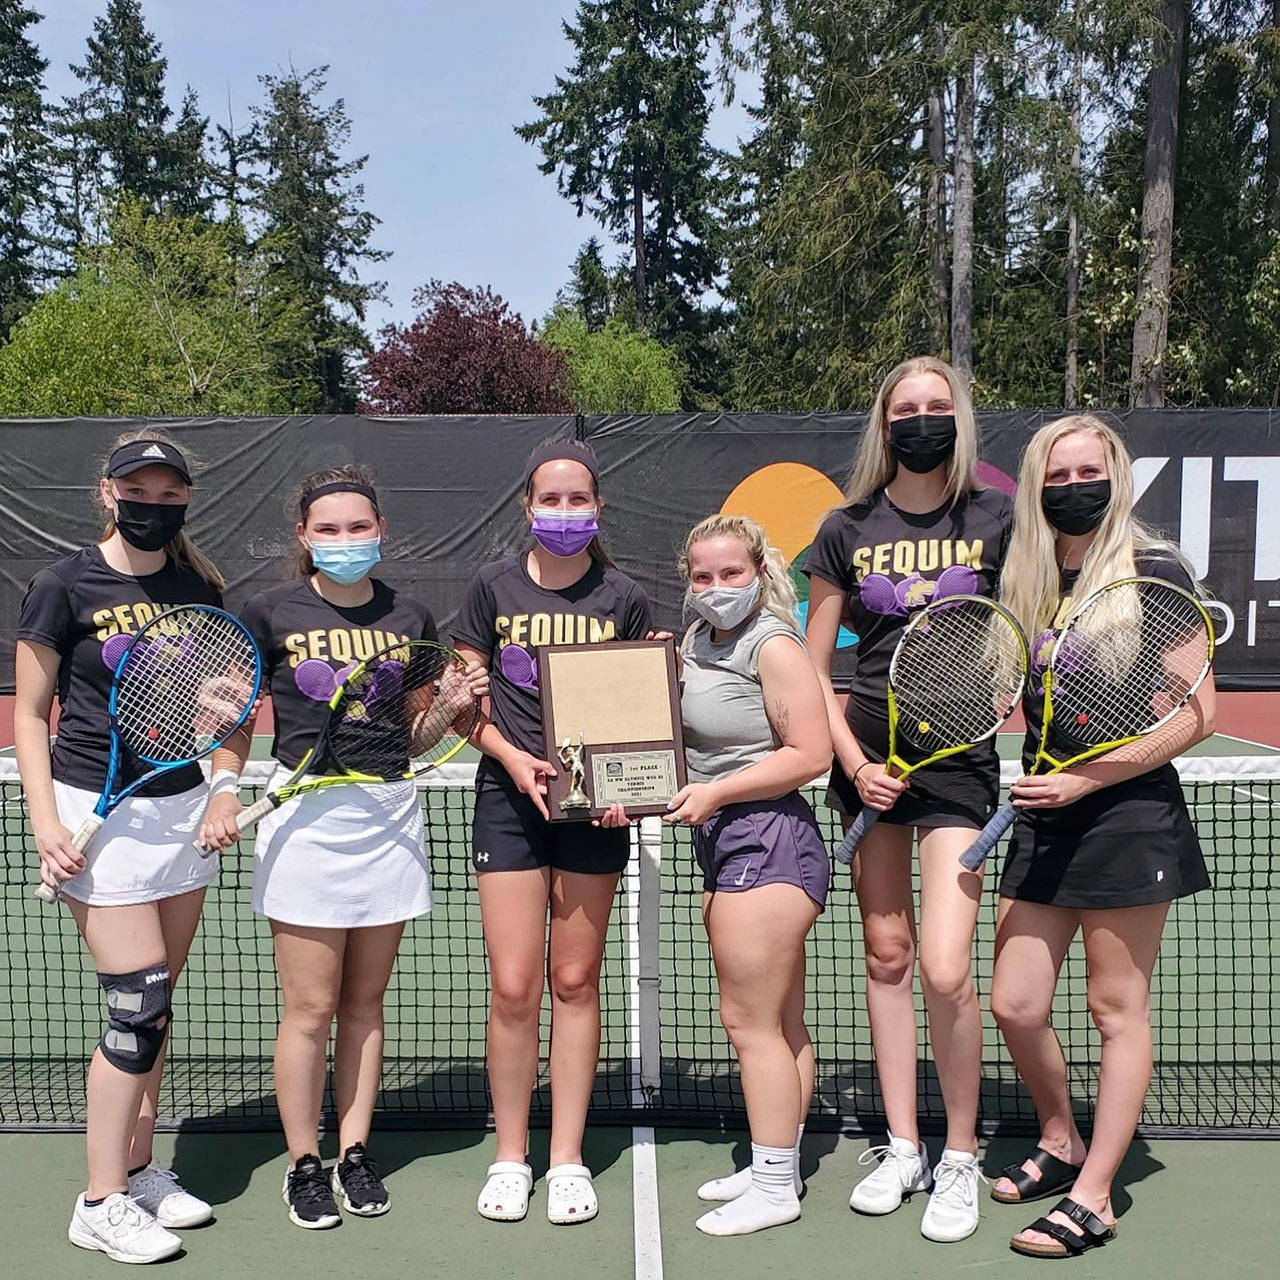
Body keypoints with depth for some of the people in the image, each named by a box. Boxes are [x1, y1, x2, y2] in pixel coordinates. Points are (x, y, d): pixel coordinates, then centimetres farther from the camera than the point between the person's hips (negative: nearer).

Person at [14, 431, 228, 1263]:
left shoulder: (201, 588, 5)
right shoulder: (64, 586, -7)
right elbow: (31, 712, -4)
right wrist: (45, 821, -12)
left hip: (183, 806, 5)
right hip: (101, 812, -5)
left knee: (154, 1006, 11)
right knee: (140, 1010, -6)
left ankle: (138, 1170, 26)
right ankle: (100, 1204, 10)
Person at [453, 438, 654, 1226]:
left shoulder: (624, 598, 3)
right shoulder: (495, 587, 3)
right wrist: (513, 757, -11)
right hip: (510, 797, 0)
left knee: (575, 981, 7)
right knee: (513, 985, -1)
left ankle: (568, 1158, 20)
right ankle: (510, 1156, 18)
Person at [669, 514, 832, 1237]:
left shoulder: (774, 644, -12)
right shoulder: (696, 641, 13)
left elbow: (812, 754, -18)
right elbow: (692, 740, 22)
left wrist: (715, 794, -17)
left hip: (768, 839, -9)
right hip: (728, 848, 9)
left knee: (750, 1020, -2)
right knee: (782, 1024, 17)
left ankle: (774, 1189, 10)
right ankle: (780, 1166, 28)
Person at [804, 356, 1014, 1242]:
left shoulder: (998, 519, 0)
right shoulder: (848, 530, 3)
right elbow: (813, 668, 6)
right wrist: (853, 761, -5)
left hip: (960, 755, -2)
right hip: (870, 756, 2)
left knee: (944, 968, -10)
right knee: (886, 955, 10)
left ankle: (960, 1158, 12)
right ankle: (902, 1149, 25)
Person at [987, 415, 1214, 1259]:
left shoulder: (1155, 573, -6)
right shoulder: (1024, 584, 9)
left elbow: (1196, 715, -10)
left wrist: (1086, 778, -16)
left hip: (1129, 817, -5)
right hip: (1042, 822, 5)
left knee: (1119, 1011, 5)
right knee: (1016, 1006, 6)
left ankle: (1093, 1199, 17)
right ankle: (1061, 1143, 32)